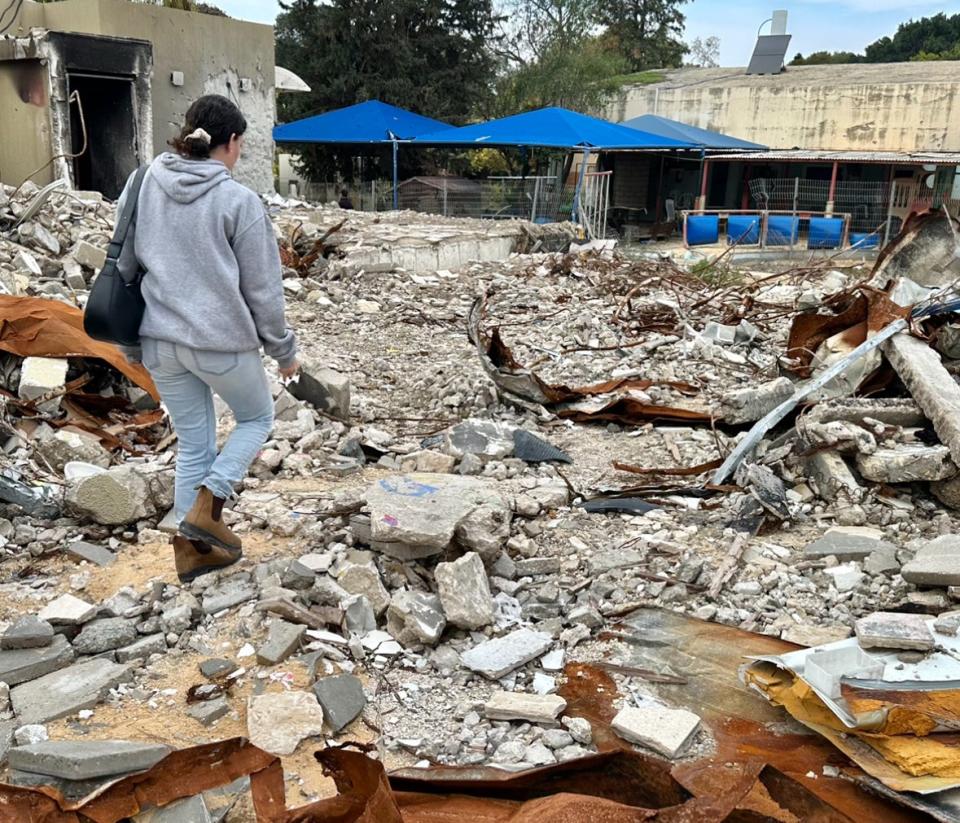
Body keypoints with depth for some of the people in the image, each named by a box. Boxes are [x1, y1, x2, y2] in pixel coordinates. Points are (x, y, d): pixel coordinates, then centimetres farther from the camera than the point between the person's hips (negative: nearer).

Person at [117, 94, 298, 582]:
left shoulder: (145, 183, 3)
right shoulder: (238, 201, -12)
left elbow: (124, 260, 10)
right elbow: (263, 289, -7)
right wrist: (283, 349, 4)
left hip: (160, 341, 5)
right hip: (222, 340, -5)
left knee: (192, 445, 17)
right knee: (257, 419, 20)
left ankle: (190, 551, 22)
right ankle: (206, 506, 4)